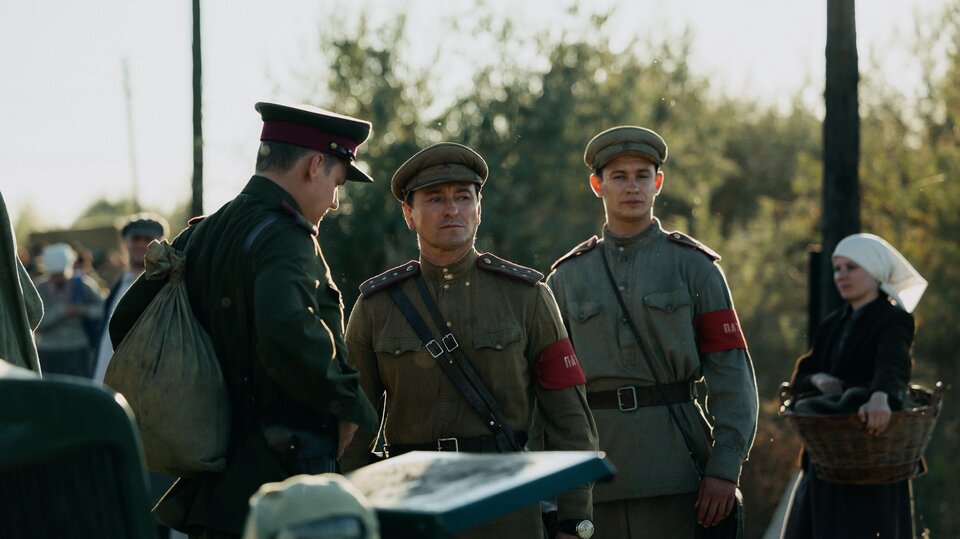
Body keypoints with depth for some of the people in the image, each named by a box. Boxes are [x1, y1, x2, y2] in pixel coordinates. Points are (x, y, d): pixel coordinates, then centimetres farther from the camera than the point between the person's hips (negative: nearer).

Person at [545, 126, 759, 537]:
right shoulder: (567, 276, 10)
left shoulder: (693, 265, 4)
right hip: (592, 464, 2)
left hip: (674, 467, -2)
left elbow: (731, 372, -1)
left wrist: (725, 467, -10)